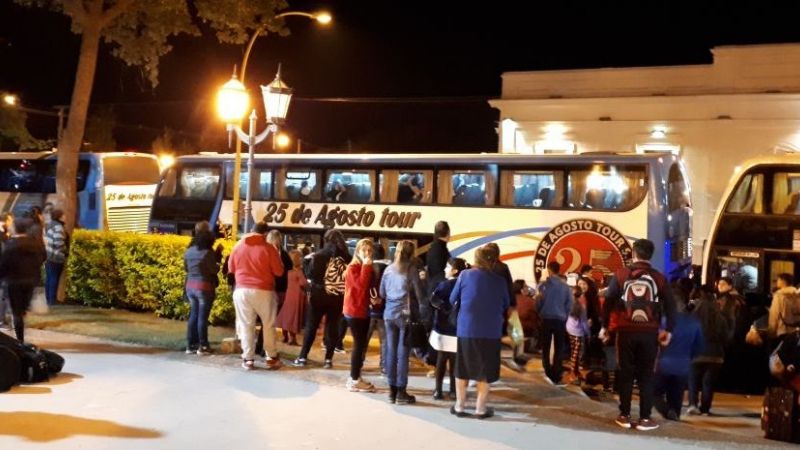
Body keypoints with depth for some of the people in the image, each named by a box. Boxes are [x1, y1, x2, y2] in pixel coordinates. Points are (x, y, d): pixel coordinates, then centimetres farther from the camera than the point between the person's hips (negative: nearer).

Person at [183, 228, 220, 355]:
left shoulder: (188, 252, 8)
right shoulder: (207, 253, -14)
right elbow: (214, 270, -12)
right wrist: (217, 264, 7)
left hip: (190, 286, 7)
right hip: (204, 287, -7)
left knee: (193, 315, 14)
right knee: (202, 317, -2)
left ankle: (190, 345, 16)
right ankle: (203, 347, 2)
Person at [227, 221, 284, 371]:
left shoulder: (238, 246, 4)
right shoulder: (269, 248, -6)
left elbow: (231, 268, 15)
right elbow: (279, 271, -3)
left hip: (242, 290, 2)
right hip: (264, 291, -2)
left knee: (246, 325, 6)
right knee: (269, 325, 10)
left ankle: (248, 359, 6)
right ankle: (272, 358, 14)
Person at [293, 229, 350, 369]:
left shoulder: (319, 255, -6)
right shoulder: (347, 257, -1)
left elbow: (310, 274, -8)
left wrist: (310, 260, 5)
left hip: (319, 295, -1)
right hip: (337, 297, 1)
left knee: (311, 326, 8)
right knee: (332, 327, 8)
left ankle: (303, 357, 8)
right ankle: (328, 359, 9)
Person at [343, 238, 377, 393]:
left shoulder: (367, 268, 14)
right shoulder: (353, 268, -12)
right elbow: (361, 285, -26)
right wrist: (366, 267, -22)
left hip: (364, 310, 8)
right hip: (354, 311, -8)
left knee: (362, 344, 11)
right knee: (359, 344, -8)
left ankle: (355, 377, 19)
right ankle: (354, 380, -2)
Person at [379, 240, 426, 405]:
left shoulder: (388, 269, 8)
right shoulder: (411, 269, -6)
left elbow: (382, 293, 15)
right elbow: (419, 293, -6)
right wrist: (420, 310, 11)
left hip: (389, 314, 5)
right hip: (406, 314, -5)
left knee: (391, 351, 7)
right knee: (403, 353, -2)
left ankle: (392, 391, 12)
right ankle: (401, 392, 1)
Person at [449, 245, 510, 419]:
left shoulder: (465, 275, -2)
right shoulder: (499, 281, -1)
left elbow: (453, 300, 6)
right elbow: (506, 305, 12)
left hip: (466, 329, 0)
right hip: (490, 331, 0)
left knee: (462, 369, 12)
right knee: (484, 371, 8)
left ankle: (459, 406, 17)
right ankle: (481, 408, 11)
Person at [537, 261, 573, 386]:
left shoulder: (544, 285, -7)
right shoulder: (566, 287, -1)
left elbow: (539, 302, -5)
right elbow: (569, 305, 1)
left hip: (547, 319, -1)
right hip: (560, 321, 1)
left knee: (545, 348, 11)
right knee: (559, 350, 8)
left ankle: (548, 373, 5)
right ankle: (556, 377, 5)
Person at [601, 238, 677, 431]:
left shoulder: (620, 274, 2)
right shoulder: (659, 278, 4)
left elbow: (609, 300, -2)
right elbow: (670, 305, 0)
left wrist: (604, 325, 4)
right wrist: (669, 330, 6)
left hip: (626, 331, 0)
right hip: (649, 332, 0)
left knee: (626, 373, 8)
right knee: (646, 375, 6)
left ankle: (624, 416, 11)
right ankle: (645, 418, 5)